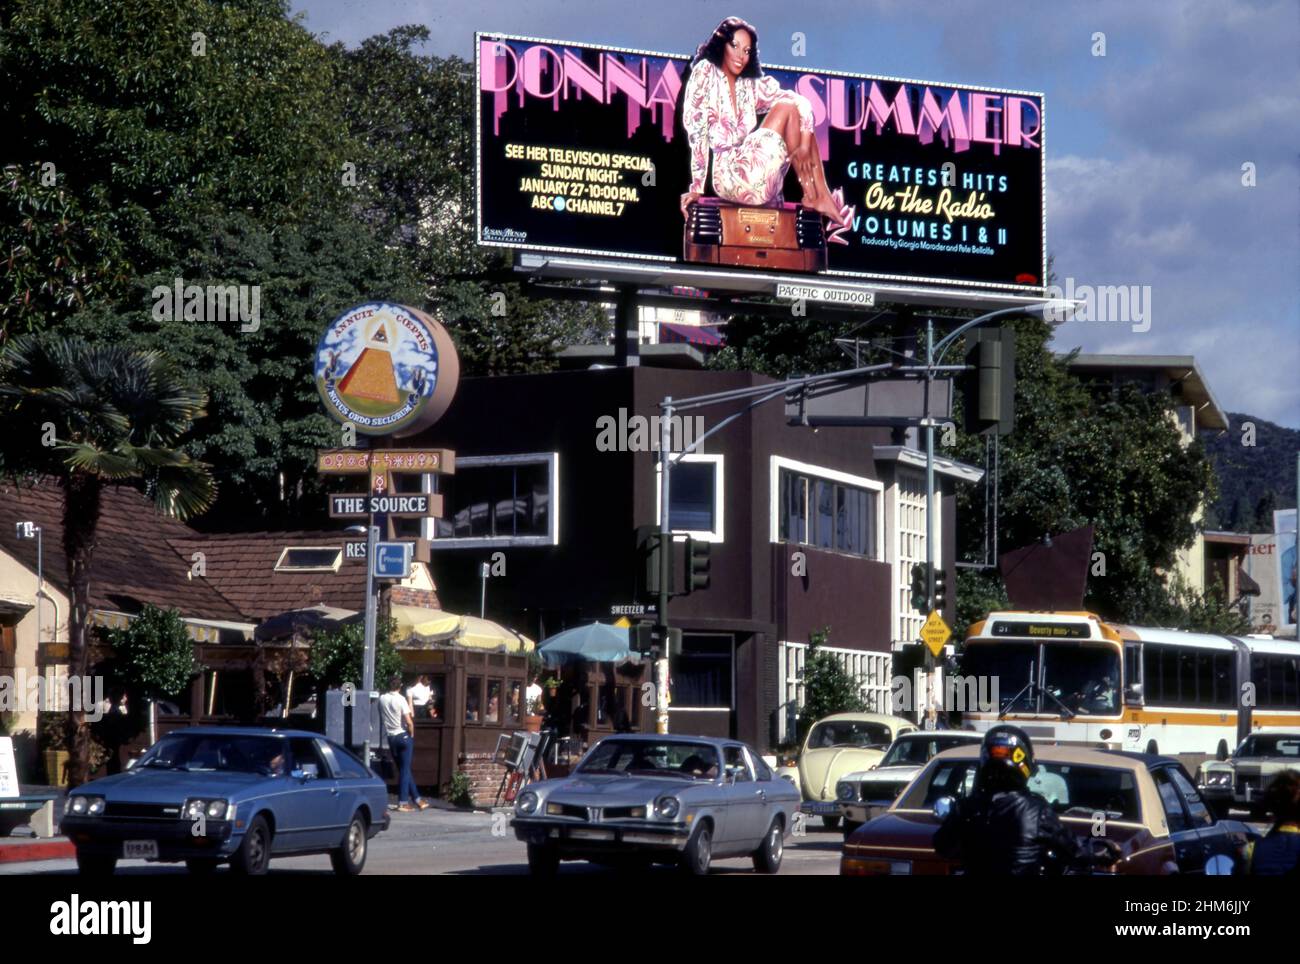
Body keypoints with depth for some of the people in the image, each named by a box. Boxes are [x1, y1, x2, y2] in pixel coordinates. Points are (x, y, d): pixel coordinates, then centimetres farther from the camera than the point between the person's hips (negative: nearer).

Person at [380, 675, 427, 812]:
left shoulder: (382, 699, 1)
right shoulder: (400, 699, -13)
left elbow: (381, 719, 10)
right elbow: (409, 722, -16)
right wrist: (412, 735, -2)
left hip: (390, 737, 5)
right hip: (403, 736, -5)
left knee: (404, 769, 12)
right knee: (405, 769, 0)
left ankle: (416, 799, 16)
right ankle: (403, 802, -3)